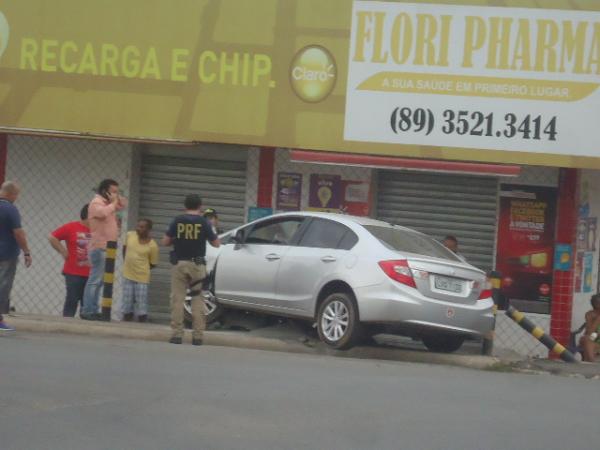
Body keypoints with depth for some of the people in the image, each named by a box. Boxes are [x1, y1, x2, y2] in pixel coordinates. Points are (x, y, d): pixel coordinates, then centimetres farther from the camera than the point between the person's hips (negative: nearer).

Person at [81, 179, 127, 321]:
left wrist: (117, 199, 9)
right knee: (95, 280, -12)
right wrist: (113, 202, -13)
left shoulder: (107, 203, 18)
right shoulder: (96, 203, -8)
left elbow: (123, 204, 29)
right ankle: (87, 311, -13)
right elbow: (103, 213, -29)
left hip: (107, 248, 10)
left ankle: (93, 310, 11)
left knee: (99, 281, 9)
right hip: (99, 248, -10)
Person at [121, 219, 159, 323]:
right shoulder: (130, 235, -2)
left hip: (142, 278, -4)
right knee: (127, 304, 10)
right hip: (127, 276, 4)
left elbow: (153, 264, -3)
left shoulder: (152, 245, -13)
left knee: (141, 307, -3)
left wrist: (141, 269, 0)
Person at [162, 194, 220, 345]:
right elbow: (216, 243, 5)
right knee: (197, 301, 5)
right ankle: (197, 336, 2)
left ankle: (177, 334, -2)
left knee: (177, 299, 3)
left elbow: (165, 242, 2)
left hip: (180, 264, 0)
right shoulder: (203, 222, -2)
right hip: (197, 265, 0)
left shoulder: (178, 221, 0)